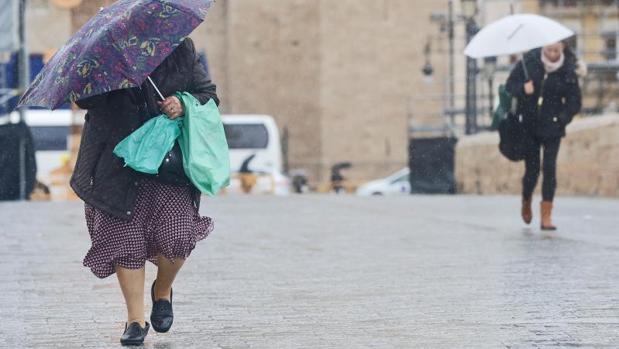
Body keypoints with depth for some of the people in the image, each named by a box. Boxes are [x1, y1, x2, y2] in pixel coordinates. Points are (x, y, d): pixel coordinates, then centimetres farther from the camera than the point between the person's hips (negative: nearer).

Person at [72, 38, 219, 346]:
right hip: (118, 167, 0)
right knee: (125, 239, -2)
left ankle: (162, 291, 21)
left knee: (176, 236, -12)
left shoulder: (181, 52, 5)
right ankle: (135, 319, 10)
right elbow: (84, 100, -3)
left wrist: (184, 105, -9)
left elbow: (209, 95, 12)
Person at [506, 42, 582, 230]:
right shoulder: (529, 61, -5)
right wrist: (523, 89, -19)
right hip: (529, 125, 0)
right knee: (532, 169, 3)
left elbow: (575, 101, 0)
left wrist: (563, 118, -15)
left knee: (549, 168, -8)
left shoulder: (568, 70, -5)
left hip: (552, 127, 0)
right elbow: (511, 84, 2)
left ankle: (546, 217, -4)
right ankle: (526, 204, 33)